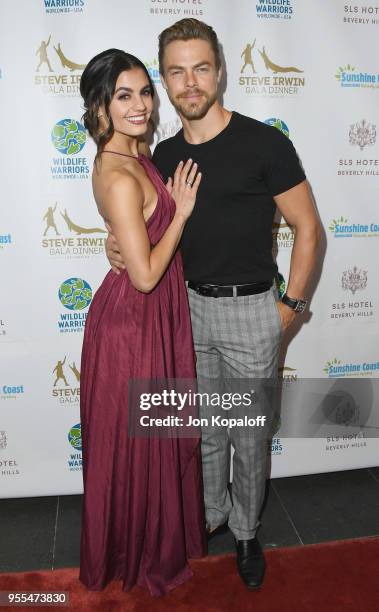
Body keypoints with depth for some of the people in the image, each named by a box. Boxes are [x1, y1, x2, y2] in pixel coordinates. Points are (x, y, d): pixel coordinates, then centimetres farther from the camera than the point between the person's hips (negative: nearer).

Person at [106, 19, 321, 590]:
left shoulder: (264, 143, -12)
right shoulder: (164, 155, 4)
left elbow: (307, 227, -7)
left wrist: (291, 306, -8)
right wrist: (122, 242, -6)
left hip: (250, 311, -4)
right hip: (190, 306, 5)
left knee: (249, 435, 10)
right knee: (205, 429, 18)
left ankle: (246, 530, 34)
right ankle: (211, 512, 42)